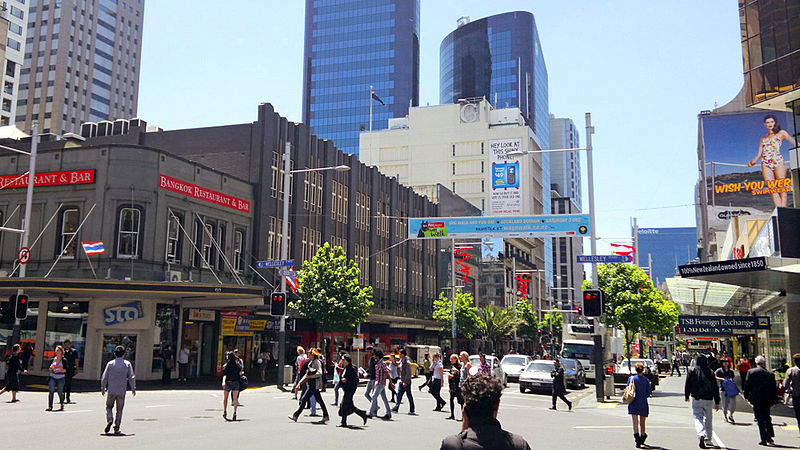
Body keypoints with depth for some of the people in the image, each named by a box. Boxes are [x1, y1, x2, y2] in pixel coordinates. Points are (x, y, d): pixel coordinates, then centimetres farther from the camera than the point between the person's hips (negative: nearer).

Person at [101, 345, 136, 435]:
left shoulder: (110, 364, 0)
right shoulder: (127, 364, 0)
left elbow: (104, 377, 1)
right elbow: (131, 377, -1)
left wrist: (103, 388, 13)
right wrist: (133, 388, 10)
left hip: (111, 390, 0)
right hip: (122, 391, 0)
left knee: (109, 406, 15)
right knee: (119, 409, 9)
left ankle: (109, 419, -12)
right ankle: (116, 428, 8)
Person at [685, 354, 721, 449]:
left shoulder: (692, 371, -5)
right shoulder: (710, 372, -3)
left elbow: (687, 384, 1)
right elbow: (715, 388, -1)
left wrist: (686, 396, 17)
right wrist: (717, 402, 4)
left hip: (696, 399, -1)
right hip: (708, 399, 2)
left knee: (698, 418, -1)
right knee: (708, 418, 16)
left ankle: (701, 435, -25)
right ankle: (708, 439, 21)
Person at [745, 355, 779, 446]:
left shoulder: (751, 372, -6)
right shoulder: (770, 374, -2)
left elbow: (747, 385, -4)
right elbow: (774, 388, 2)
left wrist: (746, 396, 9)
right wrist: (775, 400, 10)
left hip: (756, 399, -2)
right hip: (767, 400, 2)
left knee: (760, 420, 1)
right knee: (767, 419, 18)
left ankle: (764, 440, -2)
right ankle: (769, 437, 20)